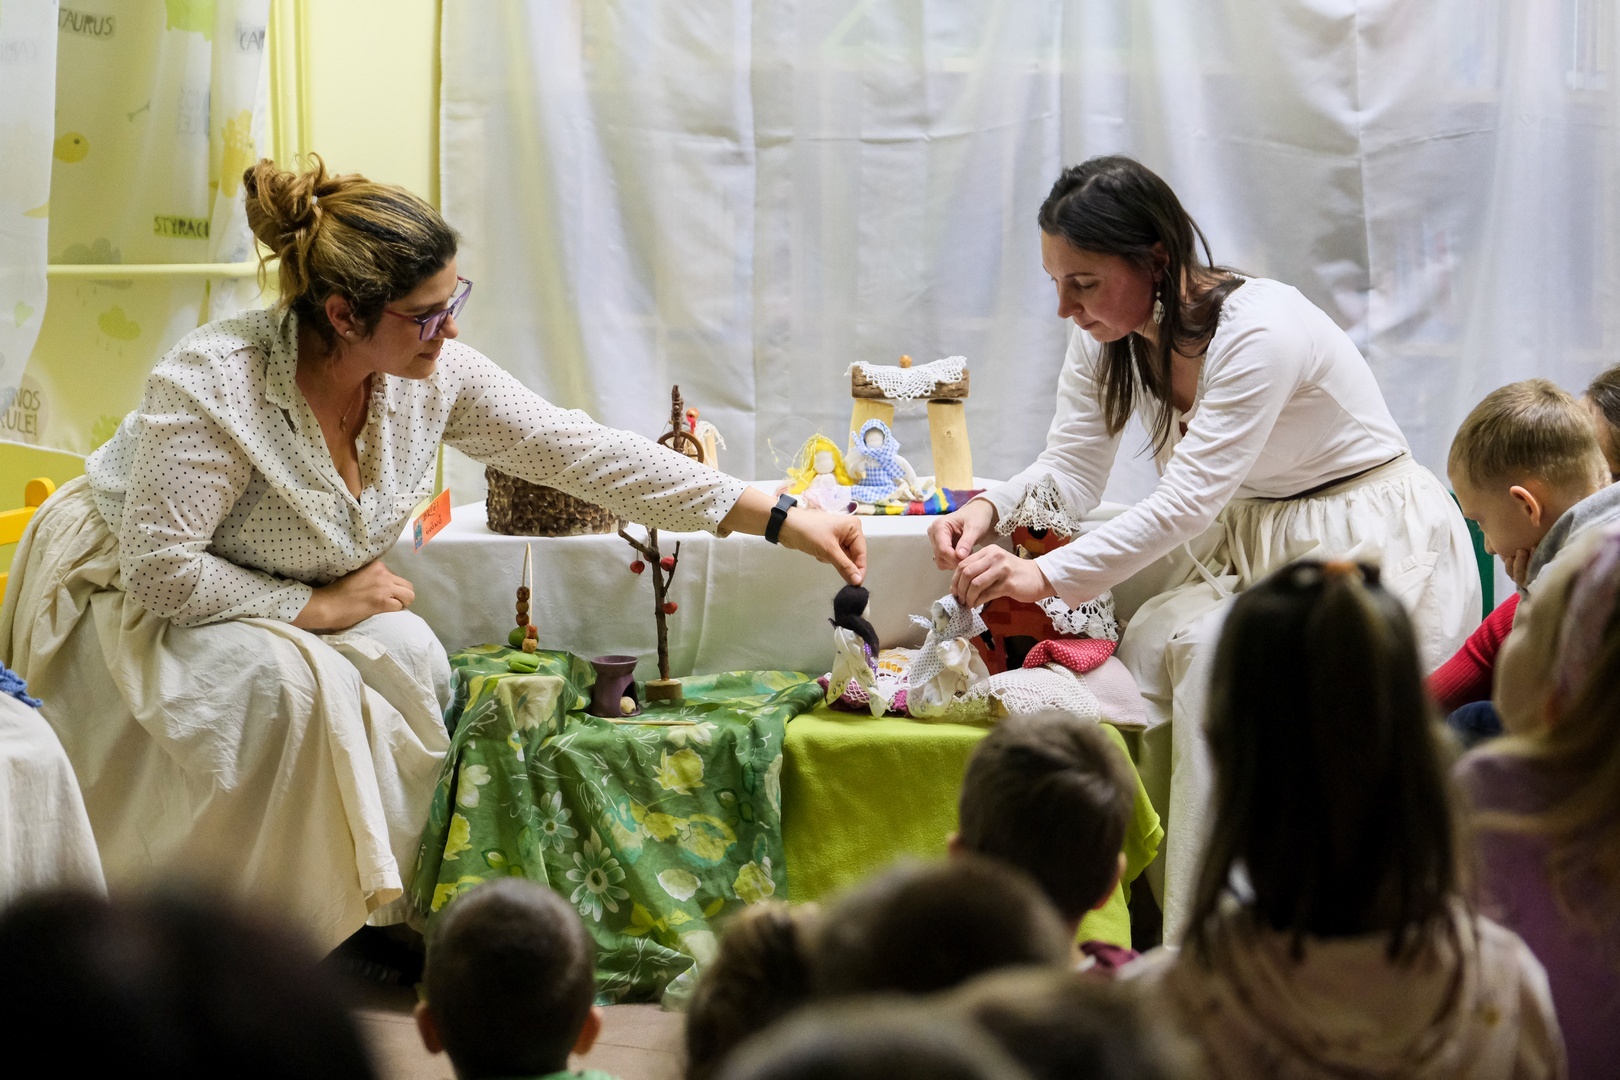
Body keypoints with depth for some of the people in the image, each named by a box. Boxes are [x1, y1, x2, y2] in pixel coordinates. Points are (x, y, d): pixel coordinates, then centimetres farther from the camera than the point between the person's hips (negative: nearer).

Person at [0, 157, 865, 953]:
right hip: (124, 603, -6)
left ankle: (372, 909, -3)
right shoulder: (216, 386, -33)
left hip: (293, 599, 6)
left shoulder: (433, 374, -14)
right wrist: (316, 606, -25)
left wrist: (780, 519, -15)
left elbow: (579, 451, -13)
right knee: (283, 682, -31)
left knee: (407, 655, -19)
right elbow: (160, 568, -30)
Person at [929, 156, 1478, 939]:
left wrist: (1046, 576, -42)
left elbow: (1188, 500, -33)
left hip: (1369, 547, -7)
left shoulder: (1260, 331, -28)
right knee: (1152, 635, -20)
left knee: (1215, 650, -28)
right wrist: (988, 509, -26)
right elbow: (1070, 469, -3)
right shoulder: (1107, 336, -4)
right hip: (1248, 542, 7)